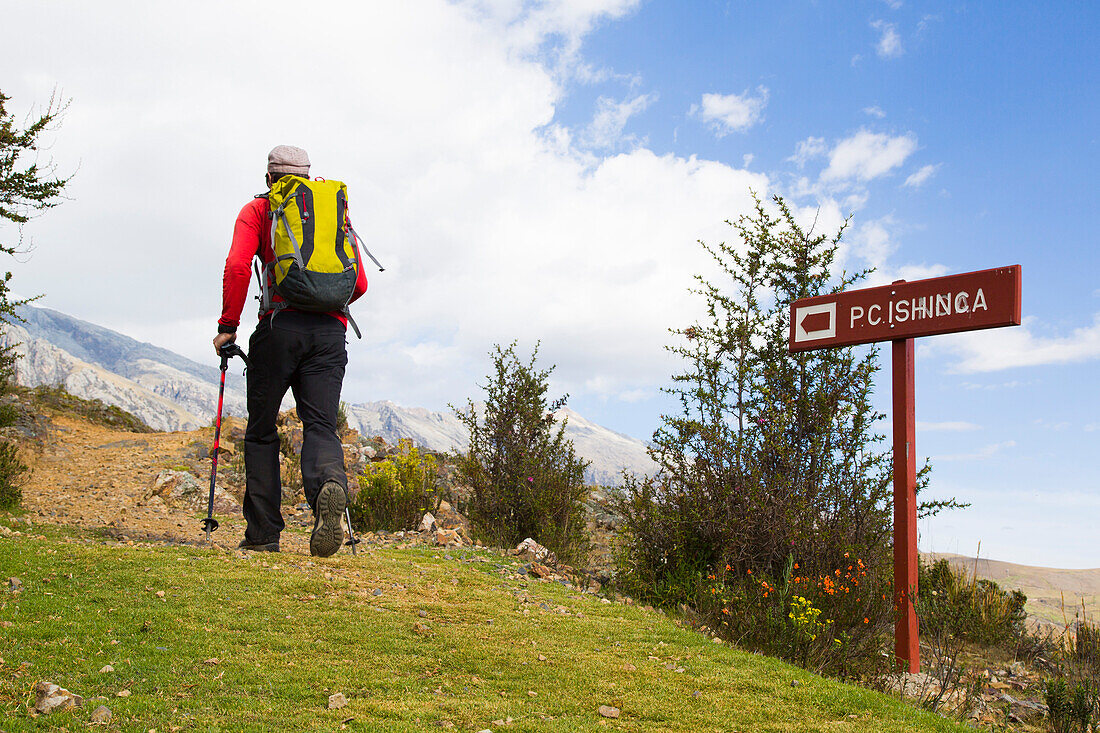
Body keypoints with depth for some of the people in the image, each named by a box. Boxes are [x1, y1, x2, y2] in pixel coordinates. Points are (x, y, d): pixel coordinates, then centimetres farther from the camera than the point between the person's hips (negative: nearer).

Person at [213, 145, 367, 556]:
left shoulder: (258, 210, 12)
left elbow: (238, 267, -6)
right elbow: (359, 283, 16)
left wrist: (227, 326, 1)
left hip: (280, 326, -2)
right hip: (330, 332, 2)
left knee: (261, 430, 9)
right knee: (320, 425, -2)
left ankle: (263, 533, 7)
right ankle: (330, 486, -35)